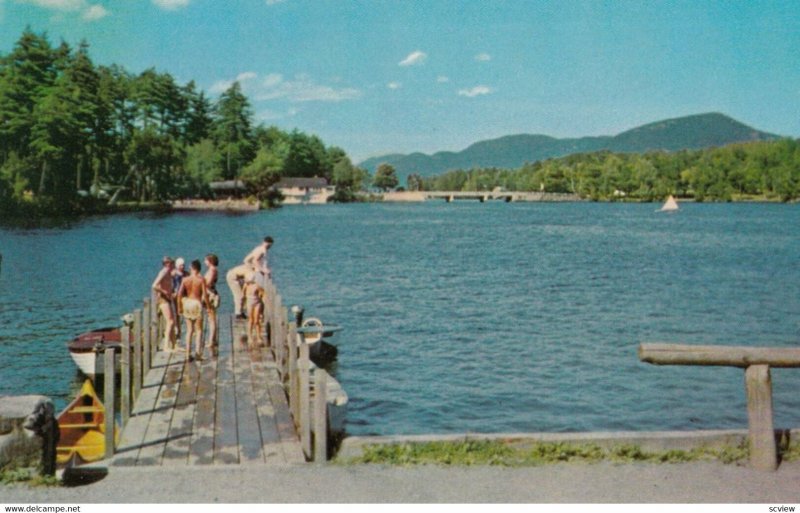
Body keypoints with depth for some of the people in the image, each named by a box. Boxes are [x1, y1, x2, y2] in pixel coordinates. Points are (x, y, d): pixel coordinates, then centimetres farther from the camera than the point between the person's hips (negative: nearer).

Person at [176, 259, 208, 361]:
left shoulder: (185, 279, 1)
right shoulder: (201, 279, -8)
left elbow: (179, 294, -3)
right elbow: (205, 295, -12)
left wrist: (179, 306, 5)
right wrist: (208, 306, -1)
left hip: (187, 303, 3)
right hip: (197, 303, -3)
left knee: (189, 330, 11)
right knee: (199, 330, 7)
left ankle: (188, 354, 9)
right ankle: (197, 352, -4)